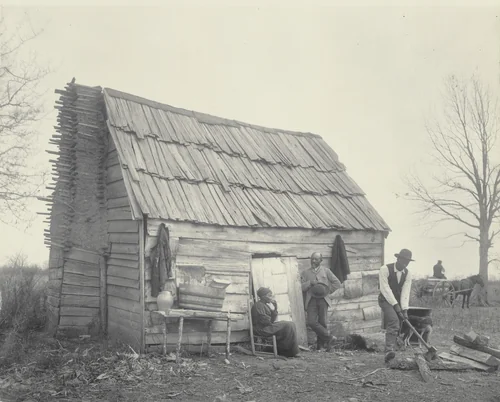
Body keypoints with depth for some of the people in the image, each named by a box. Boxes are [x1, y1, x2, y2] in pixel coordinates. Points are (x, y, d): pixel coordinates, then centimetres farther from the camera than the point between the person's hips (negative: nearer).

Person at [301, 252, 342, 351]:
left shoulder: (326, 271, 14)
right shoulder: (305, 273, 15)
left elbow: (337, 283, 9)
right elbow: (302, 287, 4)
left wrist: (328, 291, 0)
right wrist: (310, 282, -11)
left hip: (323, 299, -1)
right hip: (311, 300, 1)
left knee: (322, 322, -3)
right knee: (311, 322, -14)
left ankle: (321, 344, 12)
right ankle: (329, 337, -1)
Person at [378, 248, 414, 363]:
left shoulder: (407, 274, -1)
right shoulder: (385, 269, -17)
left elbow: (405, 291, -8)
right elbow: (385, 288, -21)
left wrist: (404, 309, -18)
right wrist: (395, 305, -25)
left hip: (399, 301, 6)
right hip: (386, 300, -6)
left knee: (397, 327, 3)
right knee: (394, 322, -26)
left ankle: (388, 353, 15)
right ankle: (389, 350, -35)